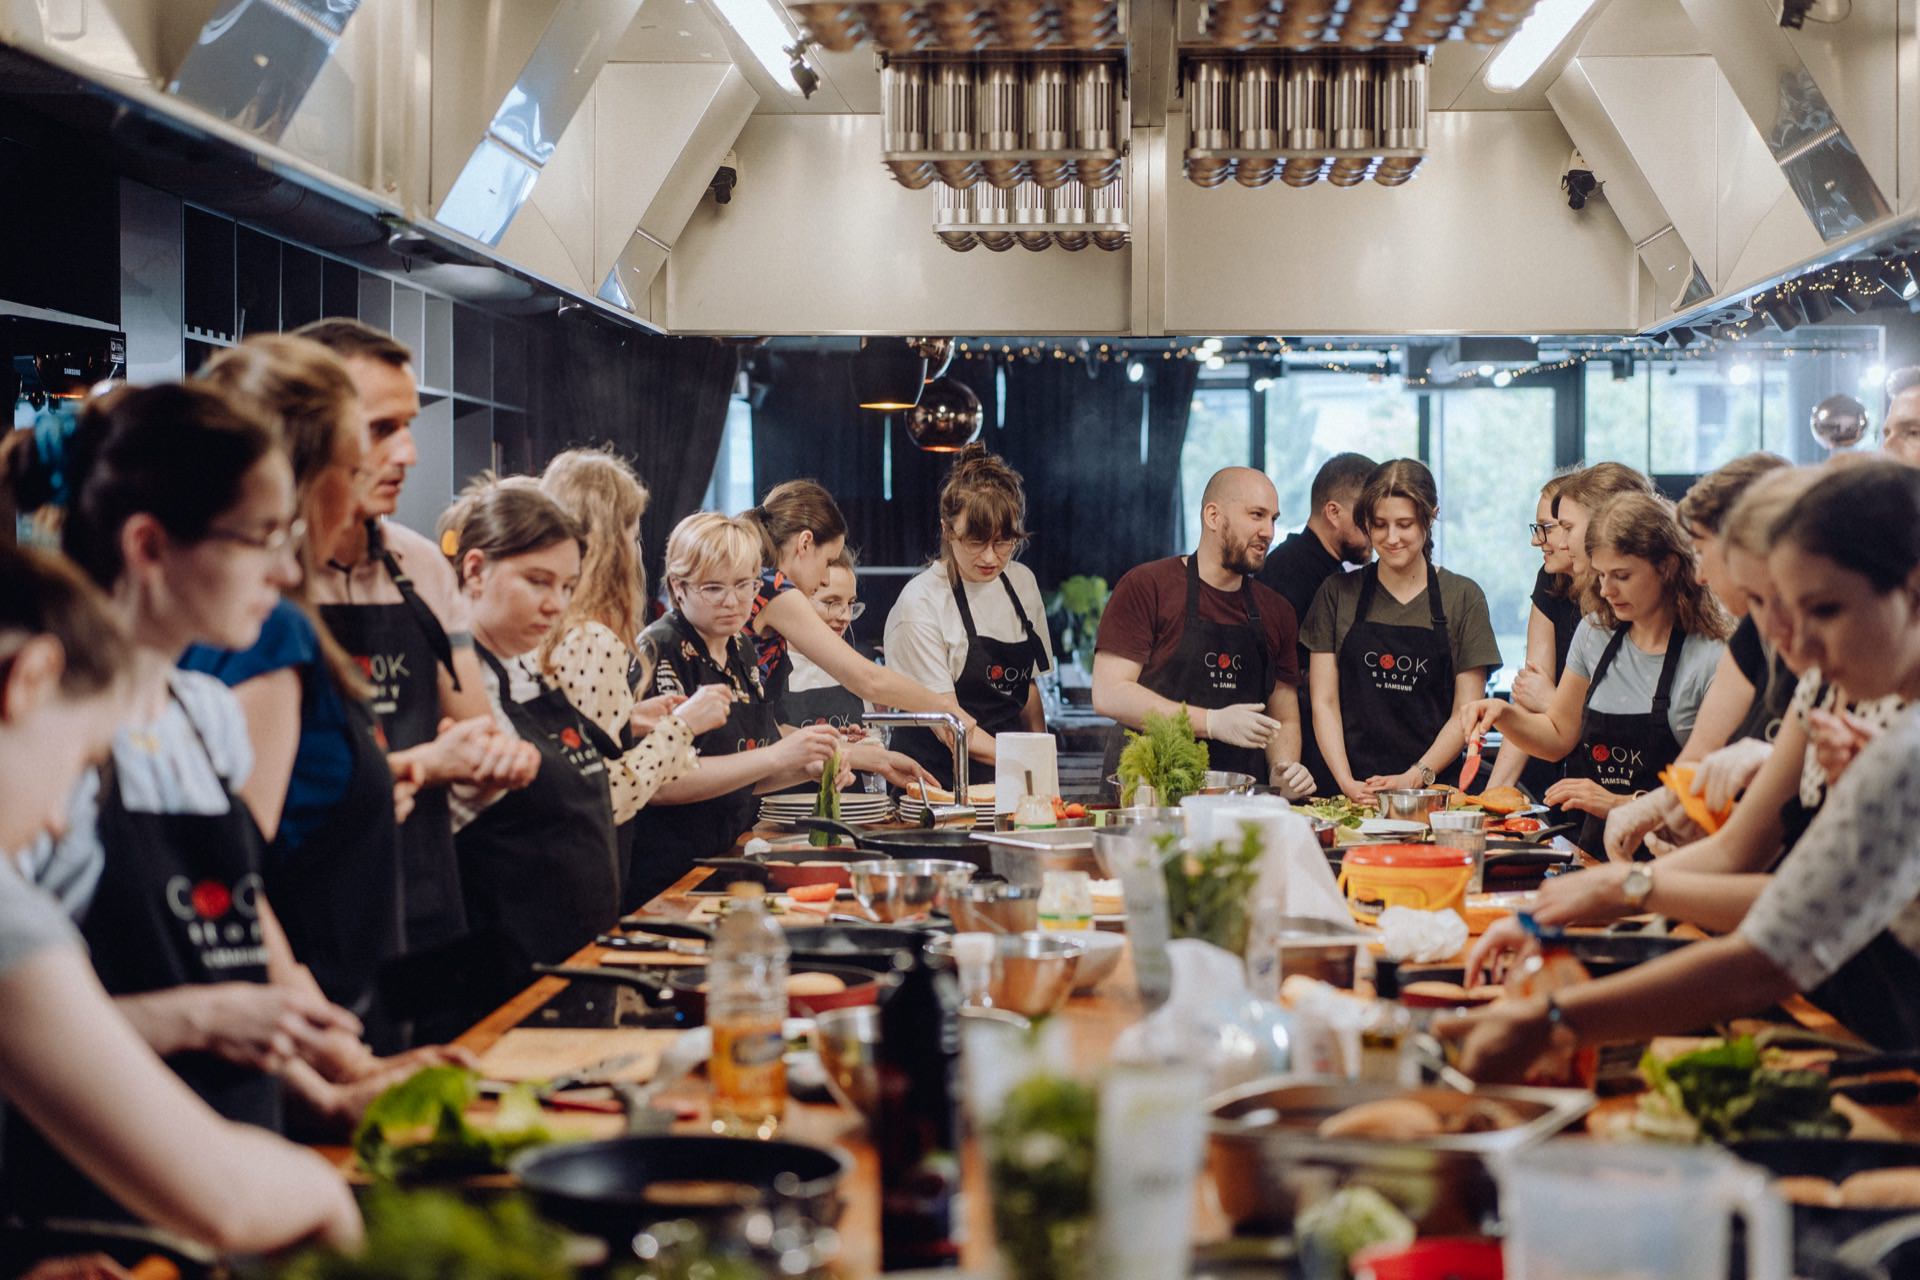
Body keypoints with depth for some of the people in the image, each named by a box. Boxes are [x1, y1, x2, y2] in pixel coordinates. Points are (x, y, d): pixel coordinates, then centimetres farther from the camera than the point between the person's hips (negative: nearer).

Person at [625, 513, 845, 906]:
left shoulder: (740, 649, 12)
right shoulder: (659, 652, -12)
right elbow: (656, 782, -21)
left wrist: (807, 767, 2)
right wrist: (774, 757, -23)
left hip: (722, 860, 8)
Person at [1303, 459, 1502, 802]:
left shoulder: (1463, 597, 7)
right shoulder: (1337, 593, 10)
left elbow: (1466, 713, 5)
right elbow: (1324, 702, 6)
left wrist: (1415, 777, -9)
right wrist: (1347, 782, -8)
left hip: (1435, 787, -1)